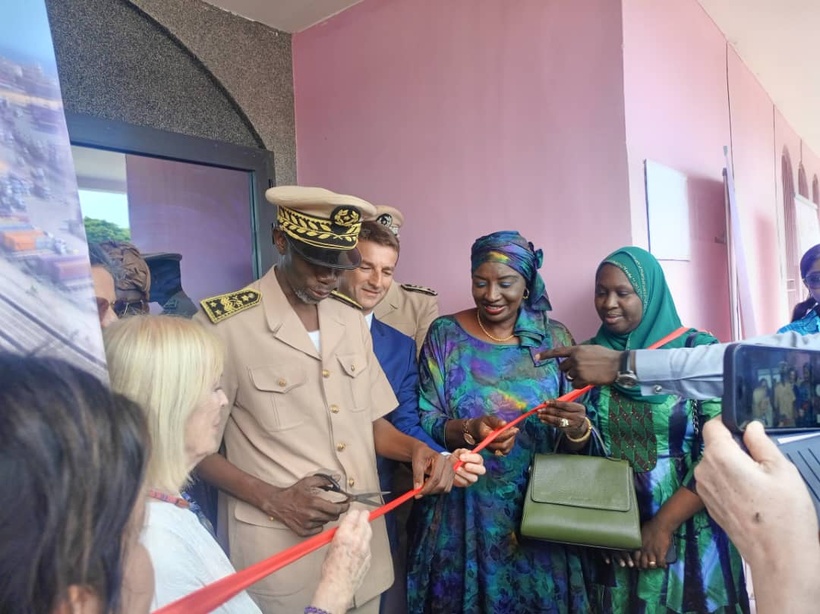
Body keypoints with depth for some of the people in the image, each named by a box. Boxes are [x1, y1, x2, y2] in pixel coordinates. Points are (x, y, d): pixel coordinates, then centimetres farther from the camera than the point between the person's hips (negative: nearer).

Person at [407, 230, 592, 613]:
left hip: (538, 510, 2)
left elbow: (578, 431, 2)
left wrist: (578, 427, -20)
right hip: (462, 511, -1)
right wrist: (469, 430, -25)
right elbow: (424, 421, -7)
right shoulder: (445, 334, -5)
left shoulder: (555, 337, 0)